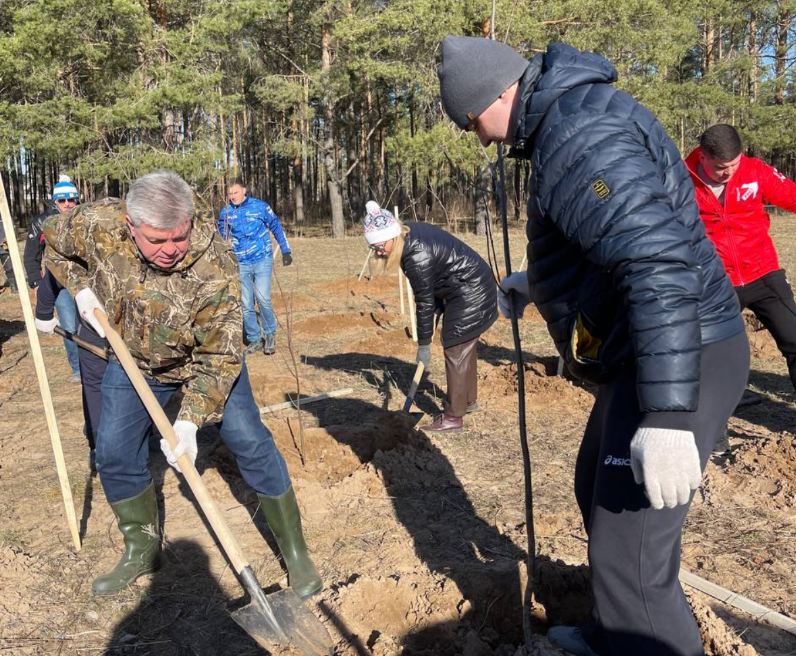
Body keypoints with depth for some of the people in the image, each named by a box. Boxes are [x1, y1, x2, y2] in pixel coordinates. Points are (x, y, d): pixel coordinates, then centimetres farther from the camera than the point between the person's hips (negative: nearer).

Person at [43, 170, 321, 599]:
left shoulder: (215, 266, -37)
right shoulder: (97, 225, -26)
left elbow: (220, 357, -30)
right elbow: (54, 242, 0)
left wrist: (189, 421, -36)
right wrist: (81, 289, -13)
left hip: (205, 360, -3)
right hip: (134, 360, 4)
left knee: (250, 445, -8)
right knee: (114, 455, 5)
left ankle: (295, 551, 6)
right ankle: (142, 551, 26)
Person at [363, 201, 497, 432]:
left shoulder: (417, 256, -29)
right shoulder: (409, 232, -2)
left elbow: (424, 302, -22)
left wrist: (423, 345, -14)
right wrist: (438, 306, 0)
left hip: (471, 294, -10)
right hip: (474, 286, 10)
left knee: (456, 351, -5)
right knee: (465, 347, 20)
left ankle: (453, 418, 2)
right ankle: (468, 400, 36)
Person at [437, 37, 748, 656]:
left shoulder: (583, 138, -22)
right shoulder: (573, 117, 13)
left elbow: (660, 264, -31)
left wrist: (665, 418, -32)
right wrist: (536, 283, 31)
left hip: (681, 362, -11)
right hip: (644, 353, 11)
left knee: (628, 551, -5)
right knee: (600, 493, 25)